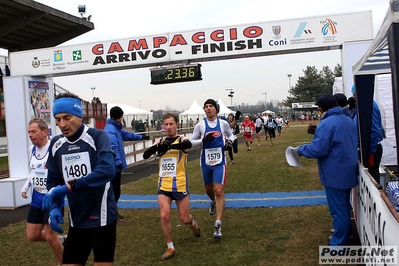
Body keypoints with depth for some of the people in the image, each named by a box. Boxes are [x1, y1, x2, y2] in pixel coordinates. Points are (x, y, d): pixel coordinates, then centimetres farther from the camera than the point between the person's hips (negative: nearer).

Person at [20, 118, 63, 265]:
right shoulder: (31, 149, 6)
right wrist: (25, 187, 9)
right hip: (36, 199, 7)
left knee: (49, 235, -2)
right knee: (32, 236, 10)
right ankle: (60, 240, 34)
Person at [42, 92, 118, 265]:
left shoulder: (97, 137, -13)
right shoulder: (56, 144, 4)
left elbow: (107, 170, -28)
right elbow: (53, 182, 9)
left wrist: (69, 187, -28)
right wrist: (54, 207, -8)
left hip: (102, 218, -5)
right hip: (76, 221, 5)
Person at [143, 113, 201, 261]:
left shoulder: (182, 140, -7)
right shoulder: (159, 141, 4)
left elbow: (188, 144, -33)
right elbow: (145, 155, -10)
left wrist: (167, 146, -47)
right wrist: (156, 147, -31)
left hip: (180, 185, -2)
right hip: (164, 186, 3)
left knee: (184, 219, 7)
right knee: (164, 216, -9)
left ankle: (193, 224, 44)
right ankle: (170, 248, 10)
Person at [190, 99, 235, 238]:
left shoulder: (223, 123, -2)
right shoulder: (200, 125, -4)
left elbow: (231, 135, 16)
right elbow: (191, 142, -2)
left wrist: (230, 140, -7)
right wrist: (203, 140, -20)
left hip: (219, 162, -1)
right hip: (205, 162, 2)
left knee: (219, 191, -10)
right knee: (208, 189, 19)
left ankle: (218, 224, -6)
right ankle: (214, 202, 55)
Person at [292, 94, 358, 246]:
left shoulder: (327, 124, -21)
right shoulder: (348, 120, 8)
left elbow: (317, 150, -25)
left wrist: (300, 150, -9)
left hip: (335, 174, -9)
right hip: (347, 171, 9)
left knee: (338, 209, 0)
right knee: (344, 206, 22)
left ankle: (338, 245, 10)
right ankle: (344, 236, 37)